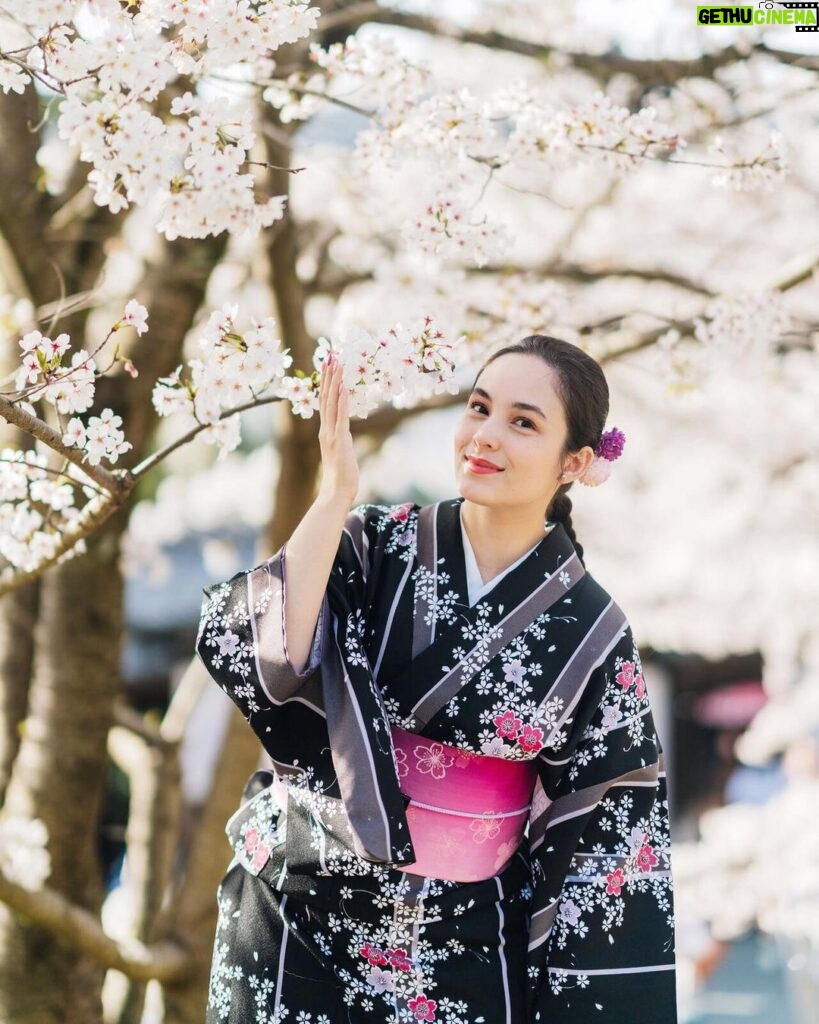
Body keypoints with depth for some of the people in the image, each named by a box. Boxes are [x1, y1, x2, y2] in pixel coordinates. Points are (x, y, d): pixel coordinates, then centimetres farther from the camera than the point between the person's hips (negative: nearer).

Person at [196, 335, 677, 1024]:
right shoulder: (374, 547, -4)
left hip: (462, 949, 0)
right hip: (297, 924, 0)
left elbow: (609, 838, -2)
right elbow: (262, 655, -21)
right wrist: (336, 494, -25)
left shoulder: (590, 632, -4)